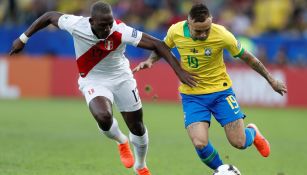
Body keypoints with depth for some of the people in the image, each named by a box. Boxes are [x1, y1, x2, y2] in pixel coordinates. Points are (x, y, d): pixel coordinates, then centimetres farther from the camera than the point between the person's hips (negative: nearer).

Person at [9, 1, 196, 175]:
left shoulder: (120, 32, -29)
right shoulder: (75, 25, -25)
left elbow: (157, 44, -27)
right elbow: (50, 16, -6)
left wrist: (180, 71, -29)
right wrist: (23, 38, 1)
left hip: (121, 78, 1)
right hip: (93, 81, -1)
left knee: (137, 127, 9)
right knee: (103, 117, -29)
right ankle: (121, 142, 8)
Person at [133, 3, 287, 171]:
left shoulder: (222, 35, -21)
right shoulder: (175, 31, -16)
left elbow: (247, 57, -6)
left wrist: (272, 81, 3)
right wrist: (150, 60, -11)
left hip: (220, 91, -1)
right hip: (192, 95, 1)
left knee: (239, 143, -4)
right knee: (200, 144, -19)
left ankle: (252, 133, 35)